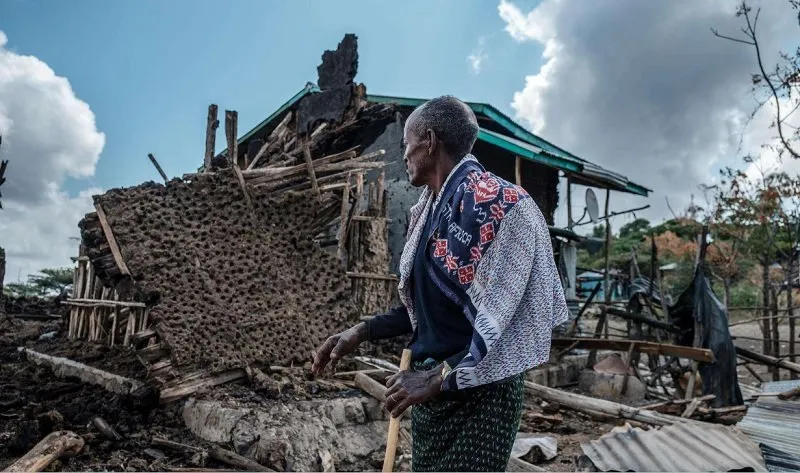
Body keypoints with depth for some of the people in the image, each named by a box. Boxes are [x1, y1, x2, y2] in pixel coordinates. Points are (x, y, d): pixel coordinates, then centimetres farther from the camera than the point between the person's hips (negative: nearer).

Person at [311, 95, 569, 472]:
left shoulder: (494, 202, -17)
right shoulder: (430, 209, 10)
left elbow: (504, 314, -20)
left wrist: (441, 377, -18)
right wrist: (362, 332, 11)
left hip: (476, 393, -8)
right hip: (431, 388, 8)